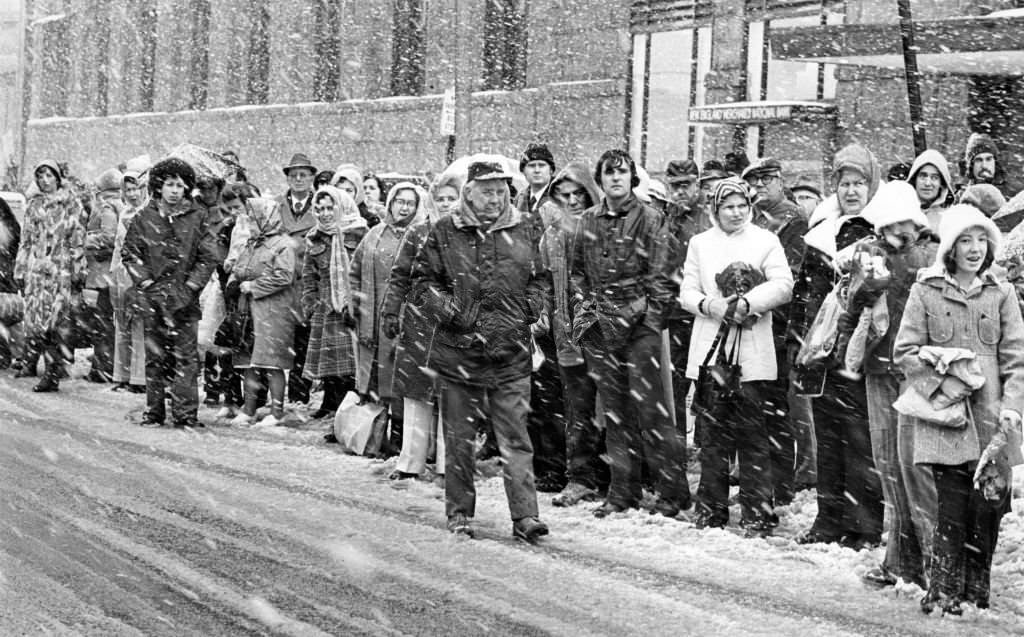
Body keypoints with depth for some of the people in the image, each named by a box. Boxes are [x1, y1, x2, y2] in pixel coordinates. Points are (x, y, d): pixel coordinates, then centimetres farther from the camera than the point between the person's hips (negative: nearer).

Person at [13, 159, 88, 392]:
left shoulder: (71, 203, 3)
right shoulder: (33, 204, 15)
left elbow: (78, 240, 0)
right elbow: (26, 240, 19)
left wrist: (78, 270, -5)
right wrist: (20, 270, 15)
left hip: (62, 268, -4)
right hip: (36, 268, 4)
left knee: (59, 319, -9)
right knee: (33, 318, 2)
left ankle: (53, 374, -12)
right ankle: (30, 362, 17)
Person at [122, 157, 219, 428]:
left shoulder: (197, 217, 3)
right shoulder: (145, 218, 5)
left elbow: (210, 255, 3)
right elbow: (130, 253, 7)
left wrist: (192, 286, -4)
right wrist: (147, 283, -2)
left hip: (185, 297, -1)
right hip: (153, 296, 1)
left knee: (186, 356, -3)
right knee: (155, 357, 5)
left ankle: (186, 414, -1)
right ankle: (154, 412, 12)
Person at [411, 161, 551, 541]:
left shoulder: (526, 232, 7)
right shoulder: (444, 233, 2)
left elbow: (541, 279, 16)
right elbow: (423, 278, 6)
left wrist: (529, 309, 0)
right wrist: (446, 309, -7)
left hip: (511, 354, 0)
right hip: (457, 352, 0)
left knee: (515, 439, -3)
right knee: (459, 438, 8)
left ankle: (525, 515, -3)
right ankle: (460, 513, 19)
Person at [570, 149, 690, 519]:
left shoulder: (648, 220, 0)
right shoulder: (588, 222, 13)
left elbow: (659, 277, -2)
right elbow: (578, 272, 20)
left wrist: (650, 317, -9)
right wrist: (582, 311, 8)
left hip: (639, 325, -4)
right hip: (600, 327, 5)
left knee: (648, 406, -8)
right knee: (614, 409, 7)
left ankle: (672, 492, -1)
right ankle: (623, 492, 13)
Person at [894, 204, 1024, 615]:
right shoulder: (926, 291, 4)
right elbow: (904, 351, 2)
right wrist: (942, 384, -9)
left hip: (991, 417, 2)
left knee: (988, 505, 0)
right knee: (952, 505, -6)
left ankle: (975, 594, 13)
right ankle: (943, 592, 2)